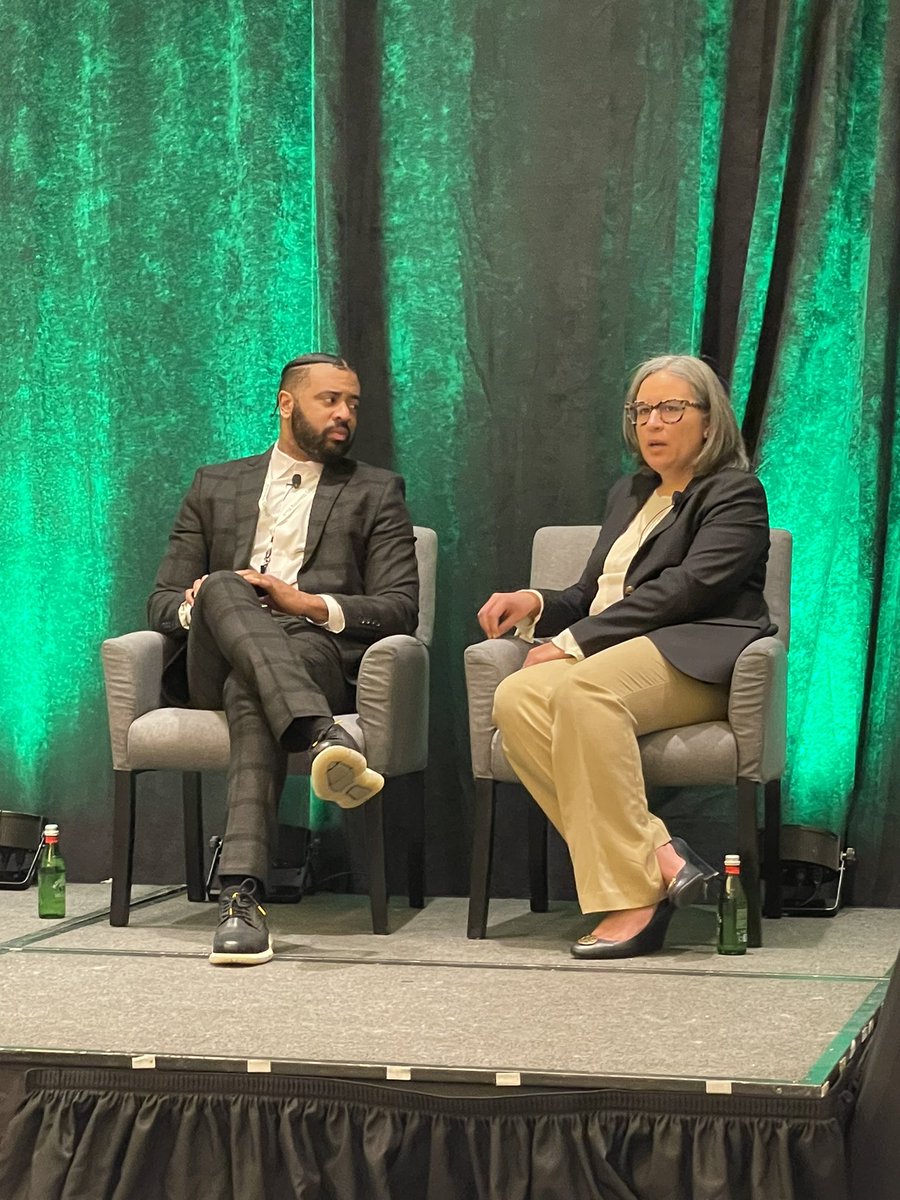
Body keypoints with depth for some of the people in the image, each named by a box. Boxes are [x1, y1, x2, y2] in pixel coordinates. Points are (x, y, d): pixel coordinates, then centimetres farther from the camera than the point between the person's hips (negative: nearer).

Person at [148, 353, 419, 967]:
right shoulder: (216, 485, 26)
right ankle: (325, 737, -57)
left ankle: (243, 892, -56)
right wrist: (194, 605, -8)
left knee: (249, 692, -38)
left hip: (321, 655, -2)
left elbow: (402, 609, 8)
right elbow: (162, 600, 19)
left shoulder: (376, 492, 21)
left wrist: (313, 605, -10)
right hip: (214, 667, 2)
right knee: (223, 588, -34)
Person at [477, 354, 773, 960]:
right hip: (601, 656, 7)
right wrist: (537, 606, 7)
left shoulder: (735, 494, 6)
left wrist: (573, 642, -13)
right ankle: (660, 858, -33)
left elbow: (686, 586, -9)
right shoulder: (629, 494, 30)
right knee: (515, 701, -28)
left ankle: (631, 899, -40)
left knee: (584, 690, -39)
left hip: (693, 659, -7)